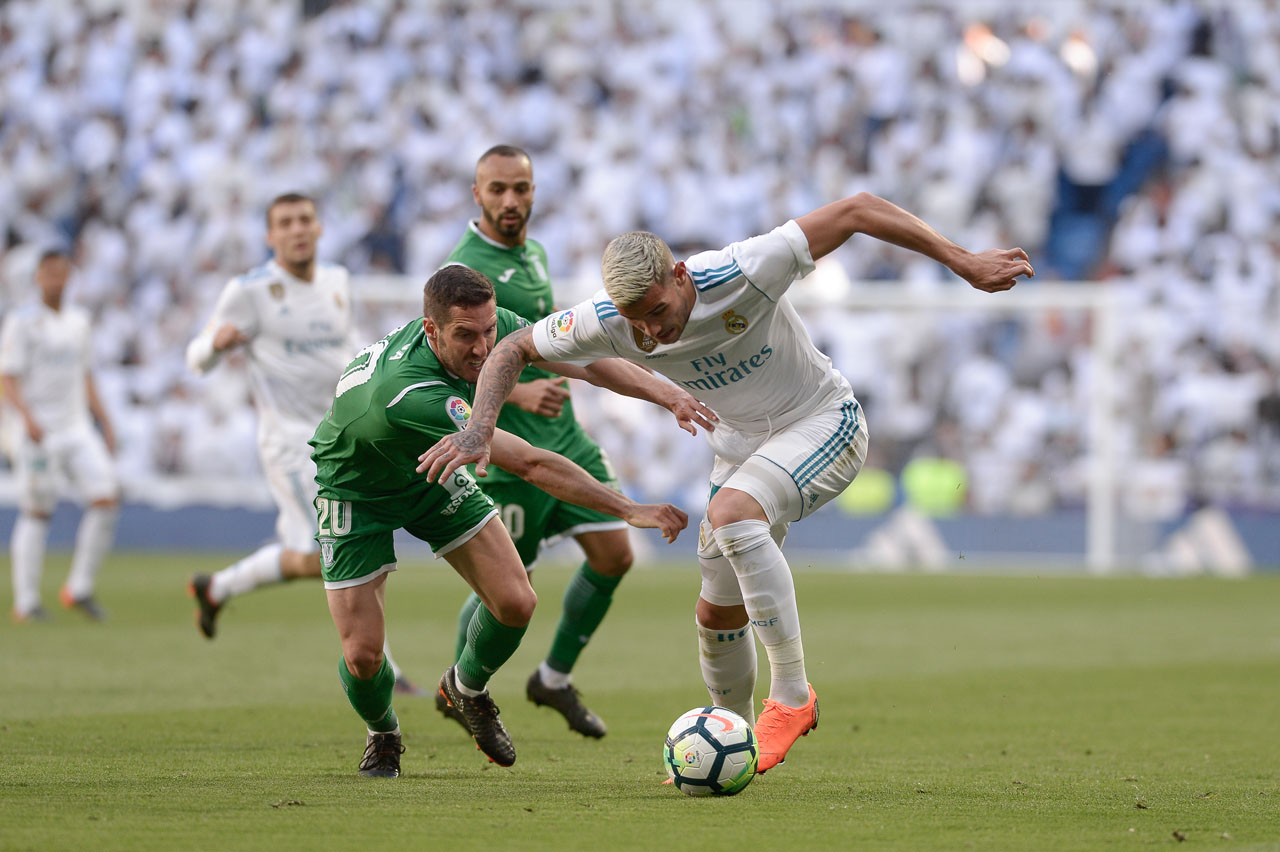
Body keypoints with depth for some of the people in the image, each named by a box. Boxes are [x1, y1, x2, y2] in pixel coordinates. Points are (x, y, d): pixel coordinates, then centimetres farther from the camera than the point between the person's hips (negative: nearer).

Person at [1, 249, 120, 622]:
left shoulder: (78, 321, 15)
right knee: (37, 514, -3)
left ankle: (79, 588, 0)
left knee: (107, 500, -9)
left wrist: (105, 424, 17)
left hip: (78, 431, 5)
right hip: (38, 433, -5)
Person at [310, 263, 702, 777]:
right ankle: (382, 733, 24)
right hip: (357, 491, -6)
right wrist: (629, 511, -46)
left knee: (515, 603, -7)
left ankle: (467, 687, 26)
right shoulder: (407, 393, -45)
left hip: (431, 472, 6)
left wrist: (664, 393, -28)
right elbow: (530, 465, -46)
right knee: (362, 654, -12)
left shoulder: (487, 325, -25)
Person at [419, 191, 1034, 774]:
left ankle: (791, 692, -26)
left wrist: (963, 261, -25)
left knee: (731, 512, -34)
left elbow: (855, 212, -26)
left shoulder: (741, 274, -33)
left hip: (823, 424, -6)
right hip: (742, 444, 6)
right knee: (718, 614, 6)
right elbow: (513, 350, -3)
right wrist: (480, 427, -20)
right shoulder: (609, 321, -19)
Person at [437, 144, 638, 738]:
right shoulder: (466, 268, -16)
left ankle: (554, 679, 17)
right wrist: (517, 392, -33)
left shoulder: (534, 253, 12)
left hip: (563, 438, 8)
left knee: (614, 554, -1)